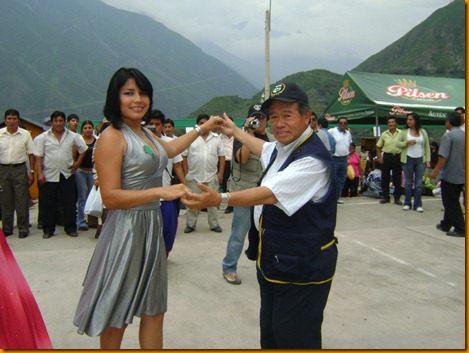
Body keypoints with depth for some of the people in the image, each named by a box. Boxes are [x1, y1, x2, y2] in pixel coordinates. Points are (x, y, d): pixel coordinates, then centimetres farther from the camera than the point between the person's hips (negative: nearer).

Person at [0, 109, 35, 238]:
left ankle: (23, 229, 7)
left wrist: (31, 172, -2)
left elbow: (31, 154, 3)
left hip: (20, 169, -2)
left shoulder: (25, 134, 2)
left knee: (22, 201, -1)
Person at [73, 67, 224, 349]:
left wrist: (203, 129, 40)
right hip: (126, 230, -8)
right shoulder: (112, 137, -13)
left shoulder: (145, 133, 12)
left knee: (154, 311, 14)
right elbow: (110, 197, -19)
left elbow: (170, 149, 34)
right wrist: (160, 192, -26)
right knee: (117, 318, 8)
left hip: (152, 227, 8)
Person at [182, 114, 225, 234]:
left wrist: (220, 173, -2)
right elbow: (184, 156, 1)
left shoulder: (216, 139, 5)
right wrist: (186, 173, -3)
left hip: (211, 176, 1)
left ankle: (214, 224, 17)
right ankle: (190, 224, 17)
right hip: (194, 176, -1)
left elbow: (222, 156, 5)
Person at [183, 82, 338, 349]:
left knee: (295, 339, -2)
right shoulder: (281, 148, 7)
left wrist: (220, 199, -44)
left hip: (301, 266, -9)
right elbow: (263, 149, 32)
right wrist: (235, 131, 43)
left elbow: (270, 194, -33)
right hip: (273, 258, 9)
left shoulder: (313, 159, -23)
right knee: (270, 334, 20)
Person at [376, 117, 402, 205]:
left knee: (397, 179, 3)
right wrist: (379, 157, 2)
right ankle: (386, 197, 16)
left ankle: (397, 198, 13)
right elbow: (378, 146, 12)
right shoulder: (384, 134, 6)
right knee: (385, 178, 5)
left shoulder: (401, 133, -2)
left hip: (397, 157, -2)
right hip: (386, 157, 2)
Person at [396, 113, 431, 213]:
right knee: (408, 183, 6)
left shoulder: (423, 132, 6)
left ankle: (418, 204, 7)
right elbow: (398, 144, 1)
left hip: (420, 159, 1)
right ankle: (407, 203, 14)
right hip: (408, 159, -1)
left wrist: (427, 160, 0)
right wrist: (407, 142, -16)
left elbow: (427, 146, 6)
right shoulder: (404, 132, 3)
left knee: (419, 183, 1)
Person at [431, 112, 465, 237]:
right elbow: (464, 155, 16)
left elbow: (443, 156, -22)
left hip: (449, 175, -8)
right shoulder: (464, 135, 8)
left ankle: (460, 228, -2)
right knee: (453, 201, 16)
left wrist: (435, 171, -15)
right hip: (461, 175, 8)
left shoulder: (448, 136, -15)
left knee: (450, 203, -1)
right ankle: (446, 224, 27)